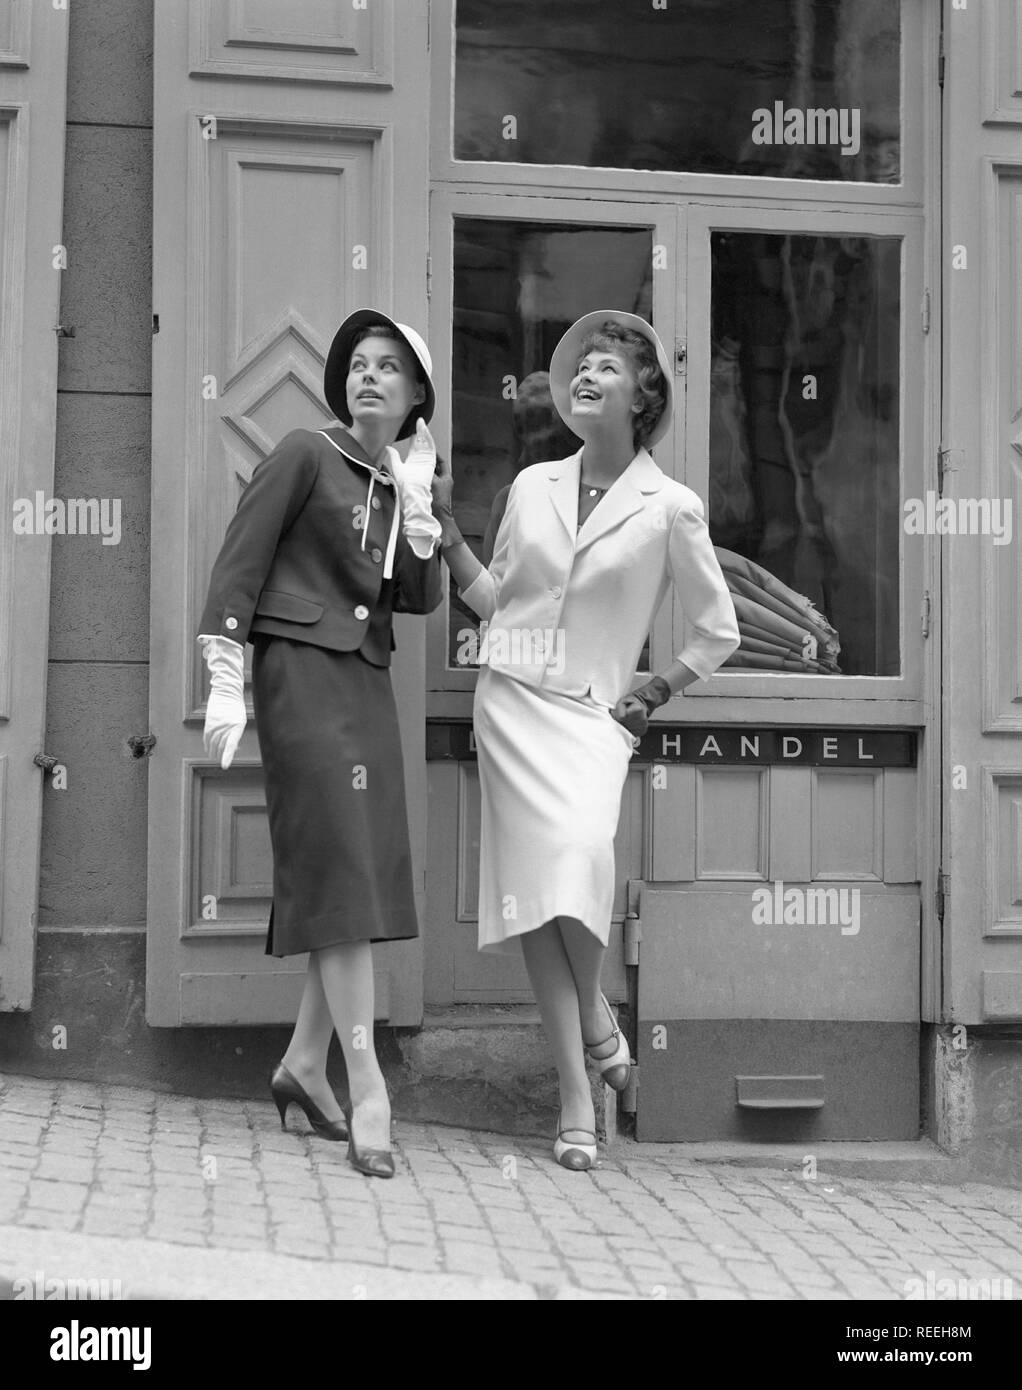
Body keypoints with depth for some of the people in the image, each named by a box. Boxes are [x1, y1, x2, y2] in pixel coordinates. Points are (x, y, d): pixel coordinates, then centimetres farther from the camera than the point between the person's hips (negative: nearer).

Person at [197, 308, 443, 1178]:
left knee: (370, 873, 7)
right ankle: (367, 1089, -13)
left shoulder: (401, 486, 15)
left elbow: (422, 599, 6)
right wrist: (226, 685, -14)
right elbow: (237, 567, -7)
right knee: (342, 869, -12)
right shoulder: (306, 456, -3)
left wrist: (419, 509, -7)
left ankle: (305, 1061, 19)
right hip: (303, 674, -7)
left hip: (367, 683, 7)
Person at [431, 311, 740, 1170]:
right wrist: (450, 537, 6)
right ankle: (577, 1101, -4)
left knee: (578, 856, -27)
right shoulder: (533, 486, 10)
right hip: (510, 700, 3)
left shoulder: (670, 508, -1)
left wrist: (653, 697, 5)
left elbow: (720, 633, 7)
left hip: (593, 713, -3)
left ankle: (593, 1017, 3)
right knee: (534, 882, -8)